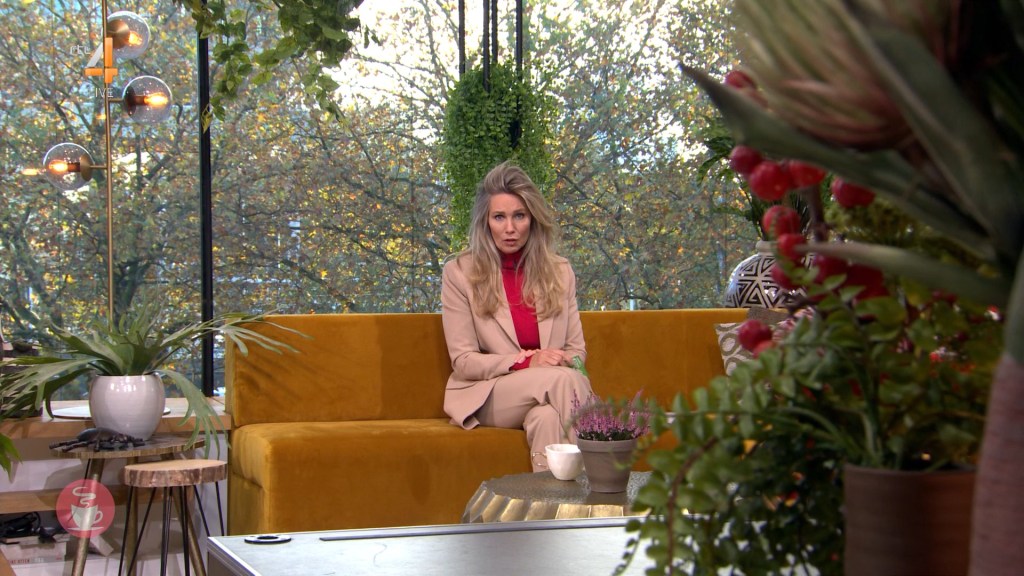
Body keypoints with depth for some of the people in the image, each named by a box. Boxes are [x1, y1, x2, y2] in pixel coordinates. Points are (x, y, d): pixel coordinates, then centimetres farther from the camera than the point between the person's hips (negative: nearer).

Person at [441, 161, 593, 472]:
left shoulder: (559, 271, 10)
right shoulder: (459, 273, -1)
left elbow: (576, 350, 12)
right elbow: (463, 361, -5)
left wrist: (565, 362, -14)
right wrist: (527, 362, -20)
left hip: (547, 389, 2)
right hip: (485, 395, -2)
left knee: (547, 418, -37)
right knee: (567, 379, -32)